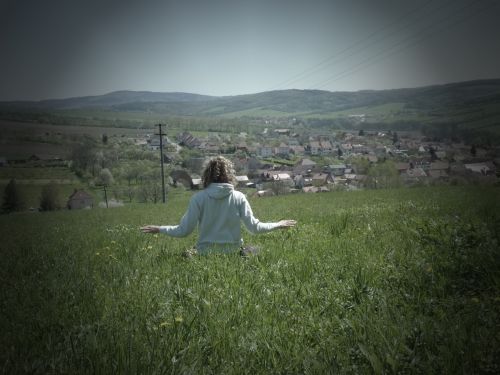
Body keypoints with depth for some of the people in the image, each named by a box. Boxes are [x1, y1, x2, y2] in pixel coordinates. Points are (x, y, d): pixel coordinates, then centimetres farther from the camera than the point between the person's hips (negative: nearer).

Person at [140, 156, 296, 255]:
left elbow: (184, 230, -5)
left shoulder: (198, 198, -6)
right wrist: (278, 225, 11)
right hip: (233, 252, 1)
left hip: (206, 253, 0)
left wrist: (158, 229, 9)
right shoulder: (239, 197, -3)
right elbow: (254, 227, -3)